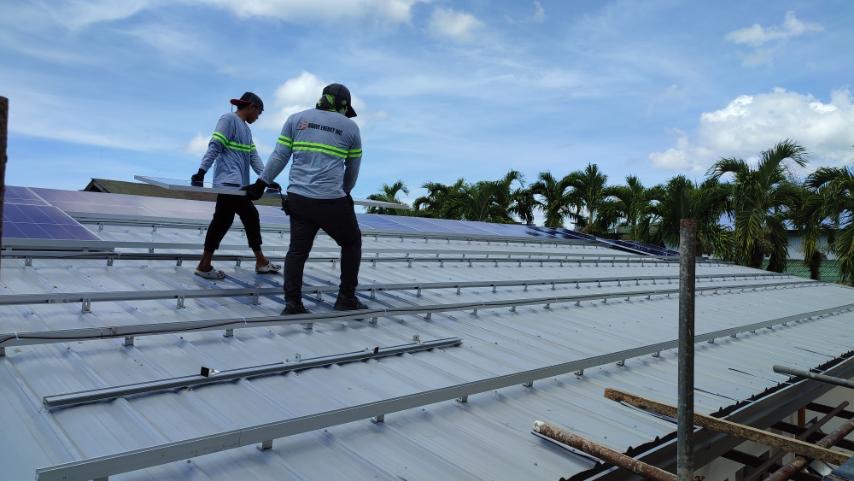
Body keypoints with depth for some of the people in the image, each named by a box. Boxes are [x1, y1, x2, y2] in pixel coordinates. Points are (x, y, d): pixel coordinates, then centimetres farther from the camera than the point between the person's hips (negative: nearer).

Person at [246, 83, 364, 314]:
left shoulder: (296, 118, 12)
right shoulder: (351, 127, 8)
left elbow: (279, 156, 7)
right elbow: (353, 169, 15)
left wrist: (261, 183, 14)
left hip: (298, 198, 3)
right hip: (332, 201, -3)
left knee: (297, 249, 11)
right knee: (352, 242, 16)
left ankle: (292, 302, 6)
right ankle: (346, 298, 17)